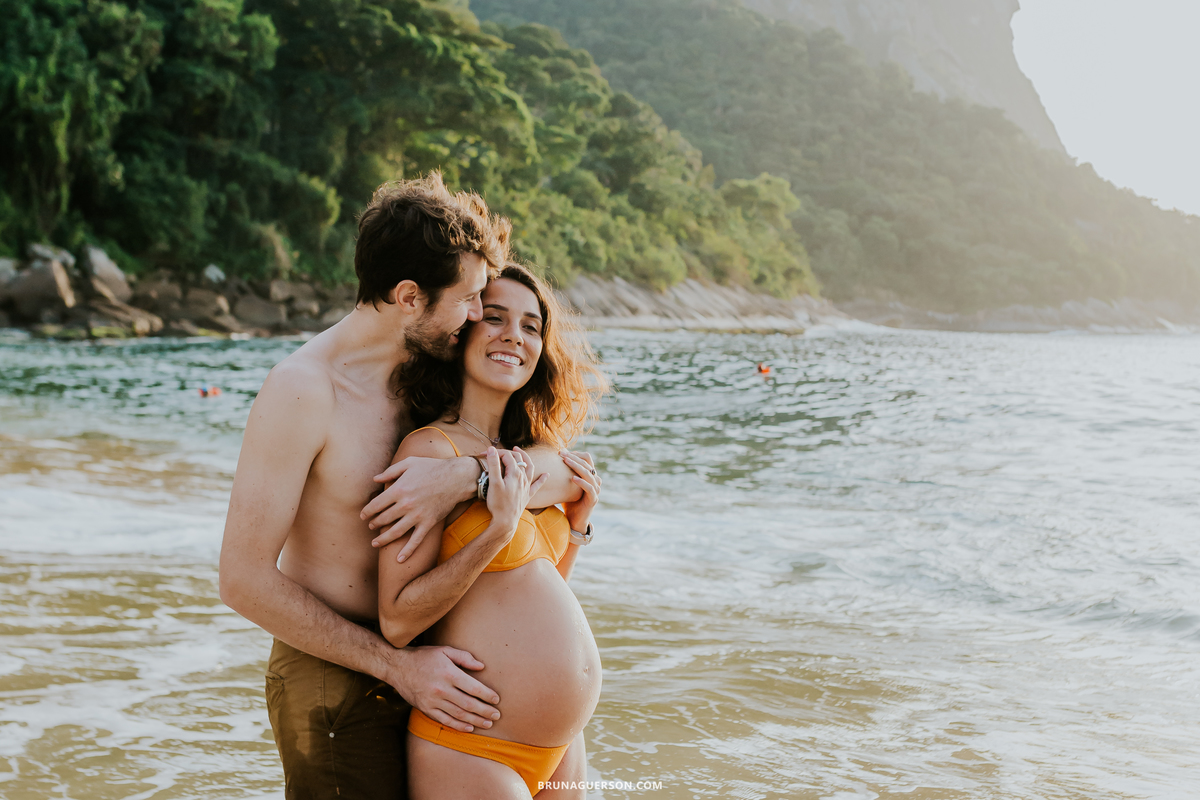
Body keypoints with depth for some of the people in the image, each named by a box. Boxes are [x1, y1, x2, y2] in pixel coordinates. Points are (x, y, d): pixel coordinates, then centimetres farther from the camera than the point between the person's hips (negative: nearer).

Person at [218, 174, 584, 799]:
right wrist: (396, 664, -18)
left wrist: (463, 476, -26)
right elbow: (244, 581, -20)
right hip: (334, 685, -7)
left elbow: (568, 473, -6)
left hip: (412, 670, 7)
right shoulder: (303, 391, -19)